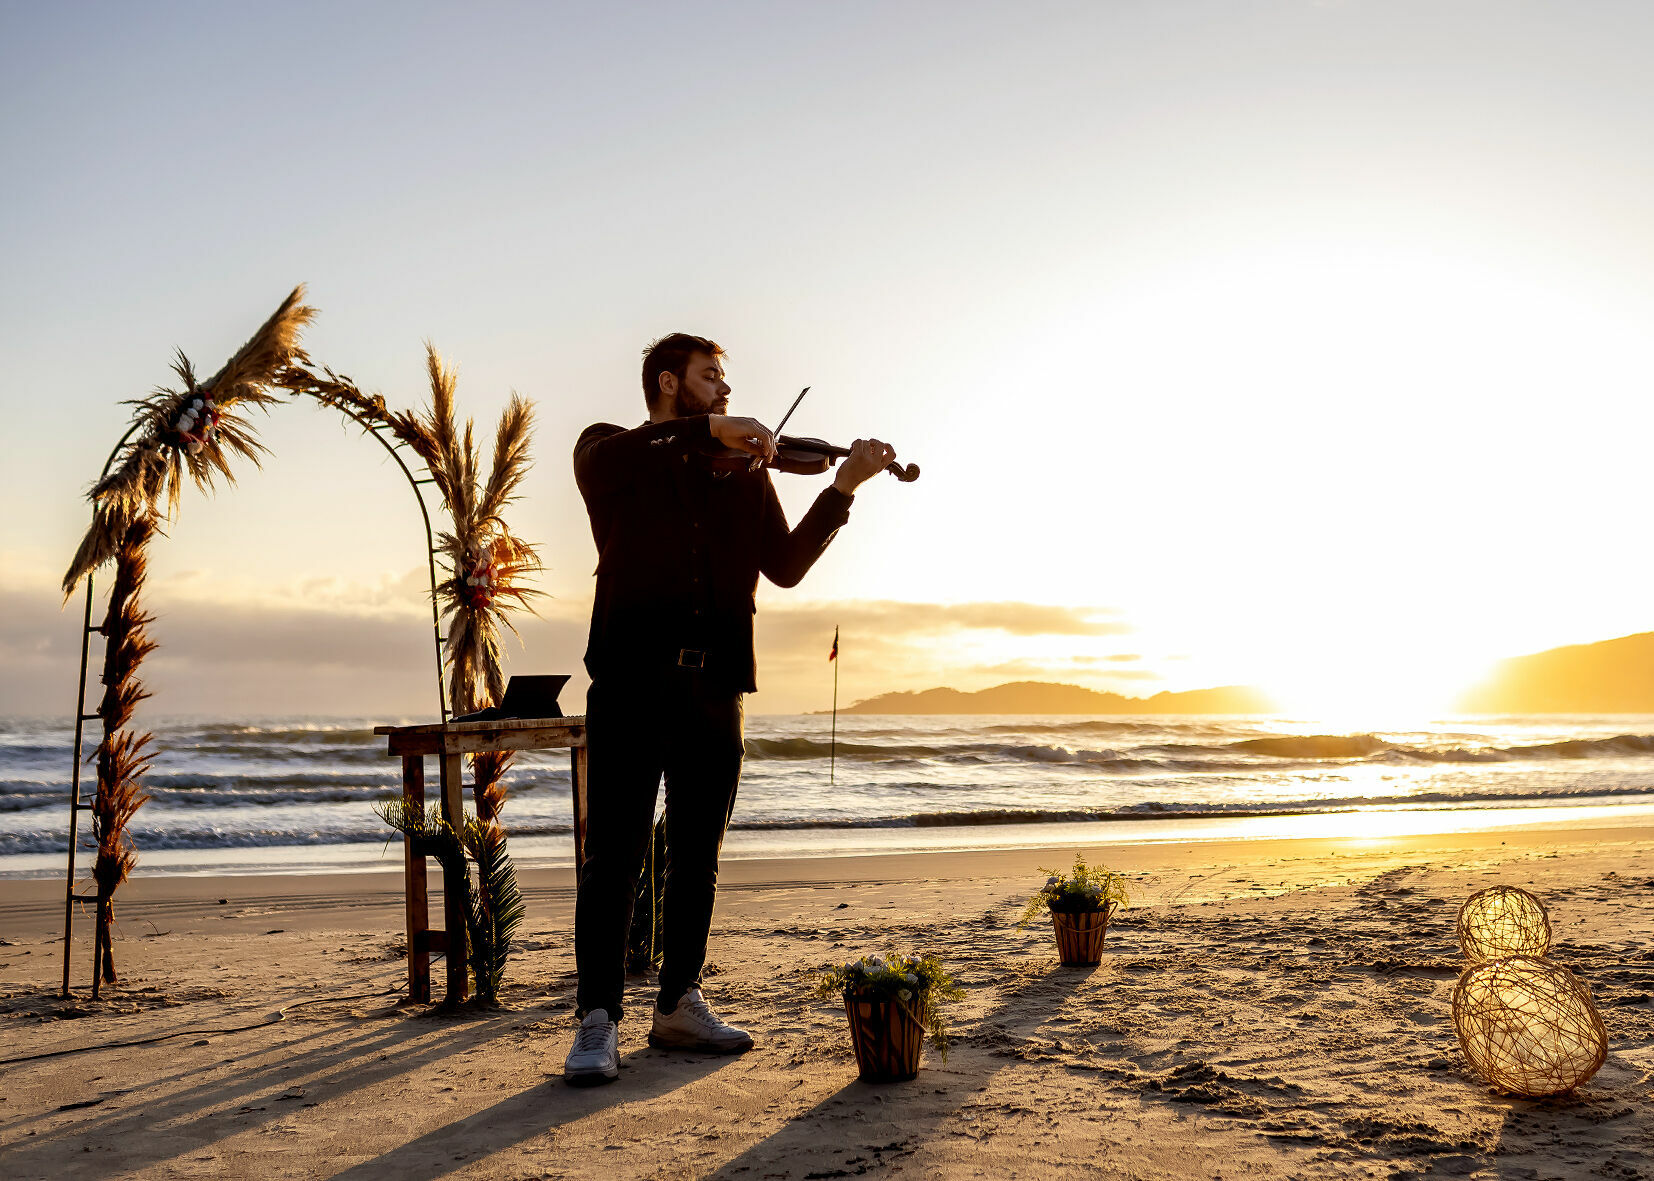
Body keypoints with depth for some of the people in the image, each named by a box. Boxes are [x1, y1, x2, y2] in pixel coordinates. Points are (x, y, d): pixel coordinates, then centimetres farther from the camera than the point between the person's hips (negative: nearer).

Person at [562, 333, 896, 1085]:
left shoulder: (744, 473, 19)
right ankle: (598, 1021, -1)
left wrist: (842, 488, -3)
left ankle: (679, 1005, 21)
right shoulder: (613, 451, 10)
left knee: (697, 853, 10)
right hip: (633, 675, -4)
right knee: (614, 853, -6)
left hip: (714, 685, 4)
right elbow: (603, 464, -16)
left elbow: (786, 565, 8)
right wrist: (708, 429, -18)